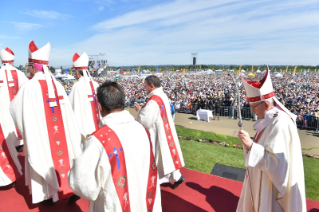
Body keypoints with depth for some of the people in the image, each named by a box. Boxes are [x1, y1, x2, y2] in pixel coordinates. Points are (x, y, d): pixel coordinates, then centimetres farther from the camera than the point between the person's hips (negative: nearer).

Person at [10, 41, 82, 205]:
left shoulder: (29, 87, -15)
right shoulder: (57, 84, -4)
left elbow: (14, 107, 0)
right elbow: (67, 110, -1)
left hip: (39, 133, -3)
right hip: (60, 132, 4)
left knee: (44, 160, 13)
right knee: (62, 156, 16)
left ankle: (48, 195, 29)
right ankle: (70, 190, 26)